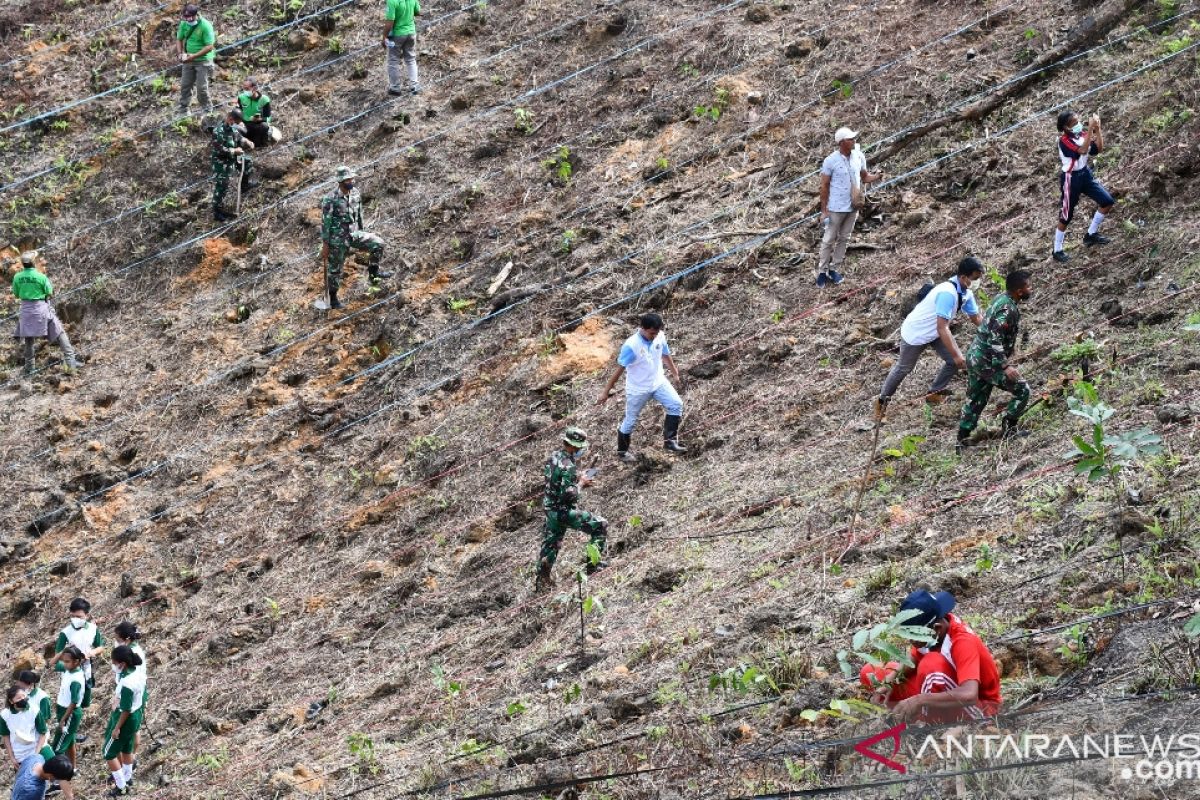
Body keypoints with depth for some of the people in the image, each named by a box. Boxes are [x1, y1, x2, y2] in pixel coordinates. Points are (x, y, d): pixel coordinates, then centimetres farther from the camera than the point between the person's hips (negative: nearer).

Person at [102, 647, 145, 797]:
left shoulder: (127, 683, -35)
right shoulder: (140, 673, -9)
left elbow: (126, 710, -27)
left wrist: (117, 728, -16)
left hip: (126, 719, -9)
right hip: (136, 716, 9)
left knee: (109, 753, 10)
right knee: (127, 748, 30)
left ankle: (121, 787, 17)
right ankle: (127, 777, 49)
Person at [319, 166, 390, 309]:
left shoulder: (355, 193, -1)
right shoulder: (330, 199, -20)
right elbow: (325, 223, -15)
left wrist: (362, 232, 18)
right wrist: (325, 245, -13)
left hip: (354, 234, 5)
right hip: (338, 239, -5)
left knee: (378, 243, -10)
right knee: (335, 269, 6)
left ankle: (374, 272, 9)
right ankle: (332, 299, 23)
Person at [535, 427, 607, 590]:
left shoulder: (554, 456, 2)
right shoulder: (568, 466, -25)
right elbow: (569, 494, -29)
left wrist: (579, 480, 10)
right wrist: (581, 483, -11)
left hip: (550, 508, 9)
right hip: (564, 512, -9)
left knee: (551, 543, 23)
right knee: (600, 526, -1)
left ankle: (543, 578, 34)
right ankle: (594, 563, -1)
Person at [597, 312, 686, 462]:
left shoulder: (660, 337, -13)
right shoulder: (631, 346, -30)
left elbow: (666, 355, 8)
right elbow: (619, 370, -23)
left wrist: (675, 374, 22)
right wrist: (606, 392, -18)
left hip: (658, 382, 5)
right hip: (637, 389, -5)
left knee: (676, 405, -11)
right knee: (630, 420, 10)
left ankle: (670, 440, -1)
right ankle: (622, 451, 31)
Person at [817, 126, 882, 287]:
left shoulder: (859, 157, -5)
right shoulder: (831, 161, -18)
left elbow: (864, 177, 8)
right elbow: (824, 186, -12)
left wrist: (875, 177, -17)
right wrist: (824, 210, -12)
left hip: (853, 207, 5)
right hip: (836, 207, -5)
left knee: (844, 239, 14)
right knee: (829, 240, 5)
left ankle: (834, 269, 26)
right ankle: (822, 271, 16)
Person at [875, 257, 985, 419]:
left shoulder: (965, 293, -9)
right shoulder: (948, 293, -37)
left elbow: (976, 318, 4)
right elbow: (942, 327, -38)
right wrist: (956, 355, -37)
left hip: (935, 333, 8)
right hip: (915, 333, -8)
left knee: (956, 361, -2)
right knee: (903, 368, 9)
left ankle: (934, 393, 15)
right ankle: (882, 400, 30)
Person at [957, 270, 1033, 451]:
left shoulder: (1002, 298, 6)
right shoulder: (1008, 310, -23)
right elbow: (994, 340, -30)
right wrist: (1005, 366, -32)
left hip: (974, 357, 10)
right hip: (988, 362, -10)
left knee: (975, 401, 18)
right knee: (1022, 390, 0)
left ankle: (962, 441, 21)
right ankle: (1010, 429, 7)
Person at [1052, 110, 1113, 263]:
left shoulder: (1082, 134, 0)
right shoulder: (1064, 140, -22)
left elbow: (1099, 149, -5)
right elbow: (1083, 150, -36)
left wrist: (1097, 128, -14)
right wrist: (1091, 128, -38)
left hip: (1085, 174, 7)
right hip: (1071, 178, -7)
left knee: (1107, 201, 4)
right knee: (1066, 216, 1)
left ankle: (1091, 234, 21)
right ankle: (1057, 251, 16)